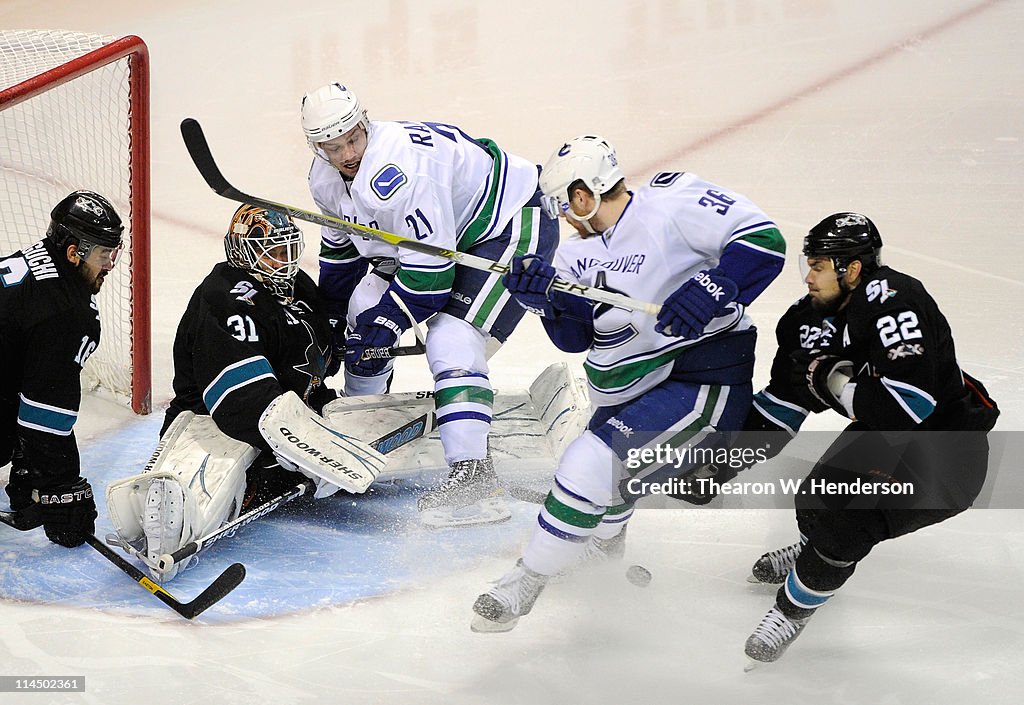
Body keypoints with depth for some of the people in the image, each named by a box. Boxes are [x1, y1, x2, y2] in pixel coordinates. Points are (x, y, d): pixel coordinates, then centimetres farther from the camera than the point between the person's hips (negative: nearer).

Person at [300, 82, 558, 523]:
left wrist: (385, 322, -22)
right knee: (362, 313, 11)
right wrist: (331, 319, 17)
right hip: (432, 235, 10)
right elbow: (341, 247, 14)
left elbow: (430, 269, -31)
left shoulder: (397, 170, -34)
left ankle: (472, 471, -25)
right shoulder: (325, 177, -4)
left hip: (512, 225, -10)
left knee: (451, 342, -24)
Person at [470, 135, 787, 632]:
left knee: (592, 466, -18)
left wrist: (710, 291, -33)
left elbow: (763, 241, -20)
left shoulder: (670, 203, -15)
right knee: (604, 466, 26)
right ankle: (606, 540, 59)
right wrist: (547, 297, -11)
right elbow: (574, 338, 8)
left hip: (702, 383, -9)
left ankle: (527, 580, -1)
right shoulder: (580, 251, 9)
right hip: (628, 398, 9)